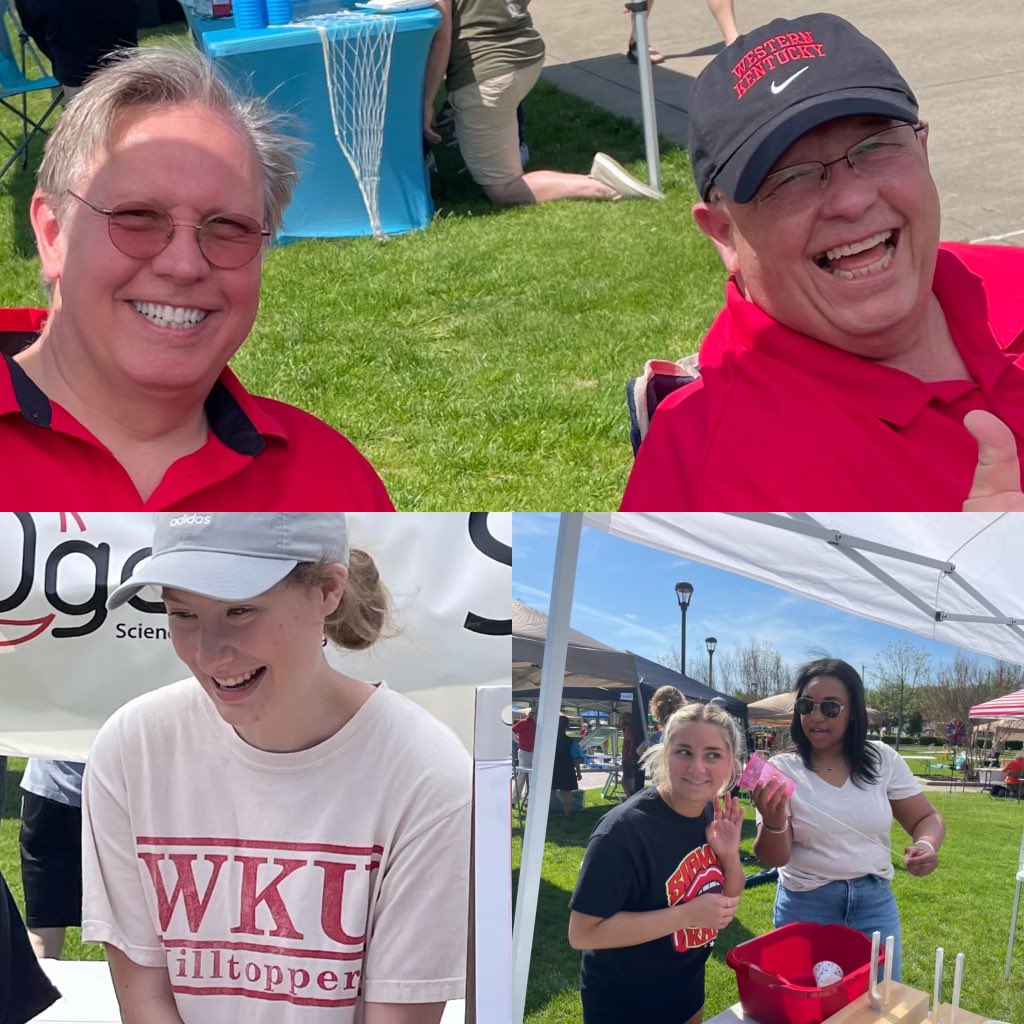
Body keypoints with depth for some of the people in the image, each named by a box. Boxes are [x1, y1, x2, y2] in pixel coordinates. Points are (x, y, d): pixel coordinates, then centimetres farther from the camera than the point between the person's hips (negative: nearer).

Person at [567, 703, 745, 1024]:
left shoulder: (715, 816, -6)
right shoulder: (624, 829, -27)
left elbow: (728, 903, 6)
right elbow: (582, 933, -27)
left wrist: (730, 855, -15)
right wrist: (687, 915, -29)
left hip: (688, 992, 6)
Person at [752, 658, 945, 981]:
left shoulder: (883, 760, -2)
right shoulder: (781, 770, -8)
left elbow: (927, 818, 5)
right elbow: (773, 859, -12)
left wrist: (926, 845, -18)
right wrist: (774, 825, -34)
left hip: (874, 903, 2)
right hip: (805, 906, -2)